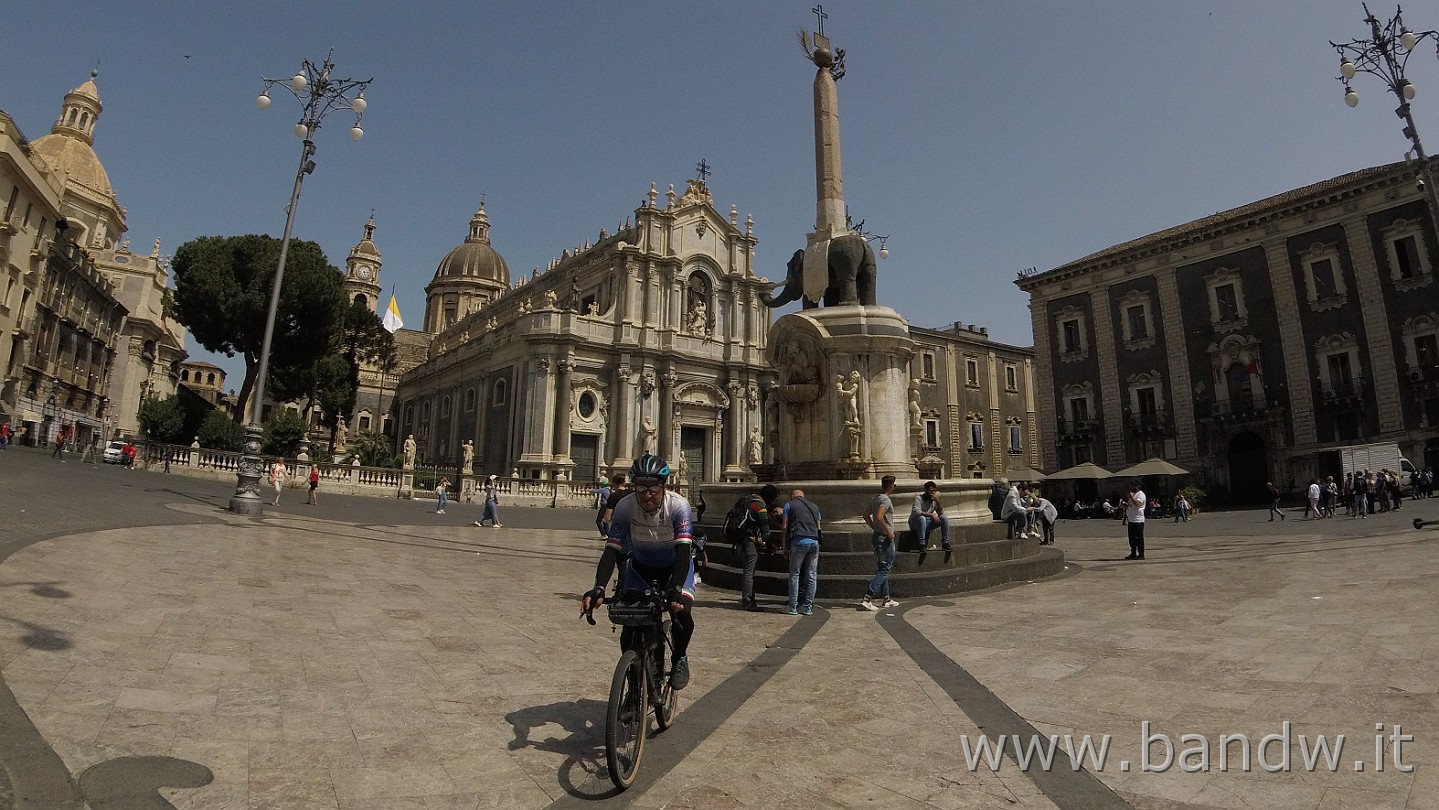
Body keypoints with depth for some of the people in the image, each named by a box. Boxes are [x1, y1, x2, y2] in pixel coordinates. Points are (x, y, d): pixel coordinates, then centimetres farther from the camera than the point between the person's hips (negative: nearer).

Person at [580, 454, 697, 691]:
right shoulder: (625, 506, -26)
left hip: (675, 566, -1)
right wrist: (599, 588, -43)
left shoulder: (678, 505, -30)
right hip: (640, 566, 2)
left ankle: (680, 658, 6)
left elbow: (683, 550, -38)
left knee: (682, 612, -24)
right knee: (629, 622, -11)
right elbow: (612, 549, -29)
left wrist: (675, 588, -52)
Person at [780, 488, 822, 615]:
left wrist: (784, 546, 9)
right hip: (814, 542, 4)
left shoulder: (789, 504, 11)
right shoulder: (814, 506, 23)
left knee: (794, 575, 3)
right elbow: (819, 527, 20)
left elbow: (784, 527, 6)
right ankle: (808, 607, 10)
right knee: (812, 576, 7)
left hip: (799, 541, -4)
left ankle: (793, 607, 4)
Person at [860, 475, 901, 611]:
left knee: (881, 568, 15)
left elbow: (866, 515, 18)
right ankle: (867, 598, -12)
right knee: (884, 570, -6)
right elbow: (879, 517, -29)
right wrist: (889, 532, -19)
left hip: (877, 535, 10)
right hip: (885, 538, -10)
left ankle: (886, 599, 24)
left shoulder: (876, 499, 11)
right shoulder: (886, 500, -16)